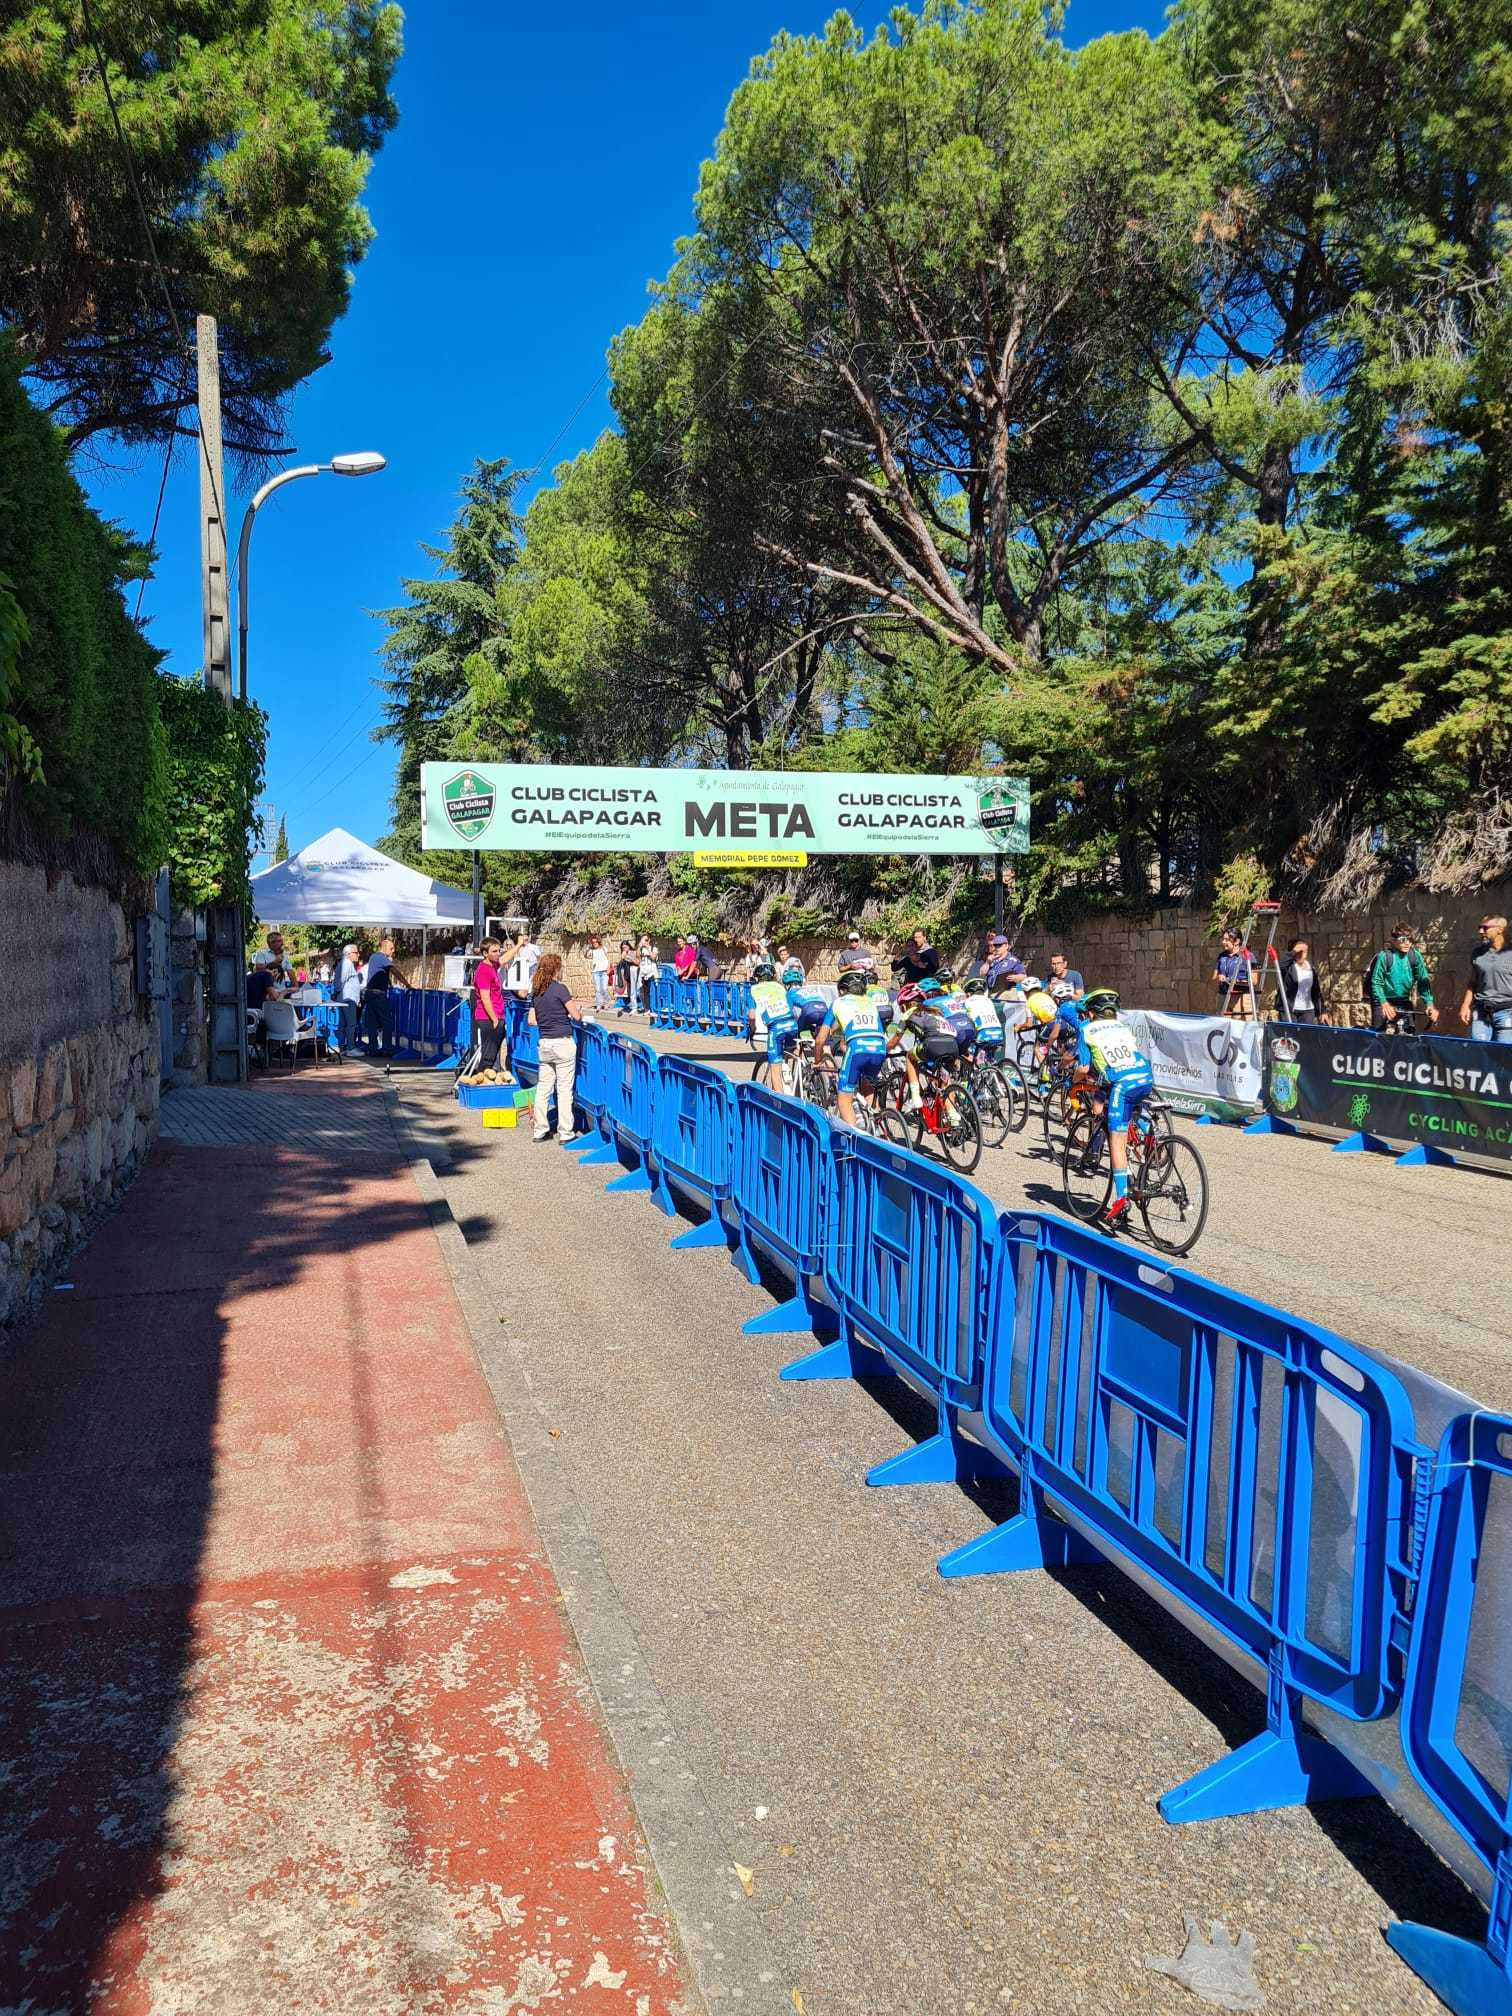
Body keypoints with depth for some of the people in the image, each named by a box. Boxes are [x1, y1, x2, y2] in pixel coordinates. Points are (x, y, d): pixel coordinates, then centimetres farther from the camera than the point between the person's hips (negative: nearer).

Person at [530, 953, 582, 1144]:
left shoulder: (536, 992, 7)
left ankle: (539, 1130, 15)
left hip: (543, 1044, 6)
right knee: (564, 1089, 0)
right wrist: (577, 1007, 9)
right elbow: (577, 1016, -12)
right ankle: (565, 1132, 3)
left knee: (543, 1088, 11)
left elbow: (532, 1020, 10)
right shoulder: (559, 989, -12)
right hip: (562, 1043, -6)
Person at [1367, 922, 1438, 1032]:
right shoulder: (1384, 956, -17)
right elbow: (1376, 982, -18)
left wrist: (1429, 1004, -19)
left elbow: (1423, 980, -7)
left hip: (1403, 1001, 4)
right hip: (1383, 1000, -4)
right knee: (1379, 1034, -7)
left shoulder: (1415, 956, -7)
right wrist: (1384, 1003, -31)